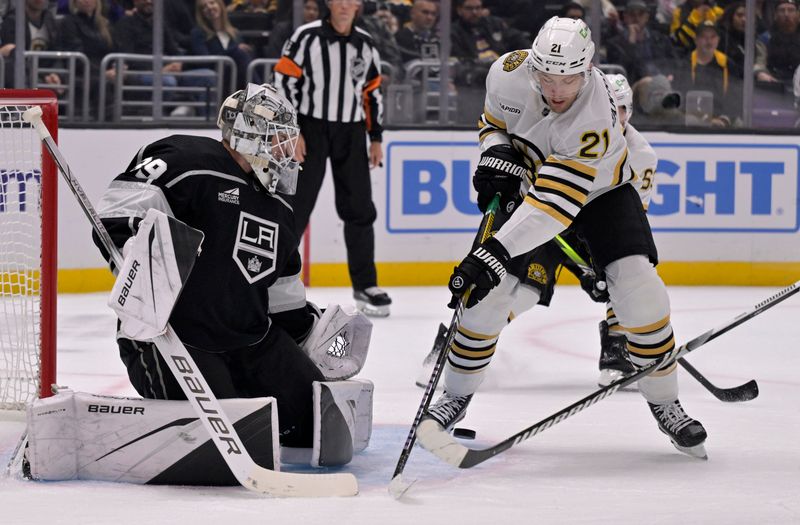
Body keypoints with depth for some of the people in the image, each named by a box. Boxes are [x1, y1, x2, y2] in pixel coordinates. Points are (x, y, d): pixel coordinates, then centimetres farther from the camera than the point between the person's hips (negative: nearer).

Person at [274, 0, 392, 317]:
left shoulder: (365, 45, 8)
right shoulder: (307, 37, -8)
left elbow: (373, 93, 15)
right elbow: (284, 81, -9)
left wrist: (375, 138, 11)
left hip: (350, 135, 4)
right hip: (311, 129, -4)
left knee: (359, 209, 5)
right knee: (296, 207, -4)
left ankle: (365, 285, 13)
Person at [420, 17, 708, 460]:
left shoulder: (595, 117, -39)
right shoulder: (509, 72, -25)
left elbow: (554, 203, -44)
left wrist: (496, 253, -50)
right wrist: (496, 152, -20)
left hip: (599, 190, -3)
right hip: (529, 177, 3)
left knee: (637, 285, -20)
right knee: (490, 293, -13)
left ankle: (664, 403, -2)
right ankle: (456, 395, 7)